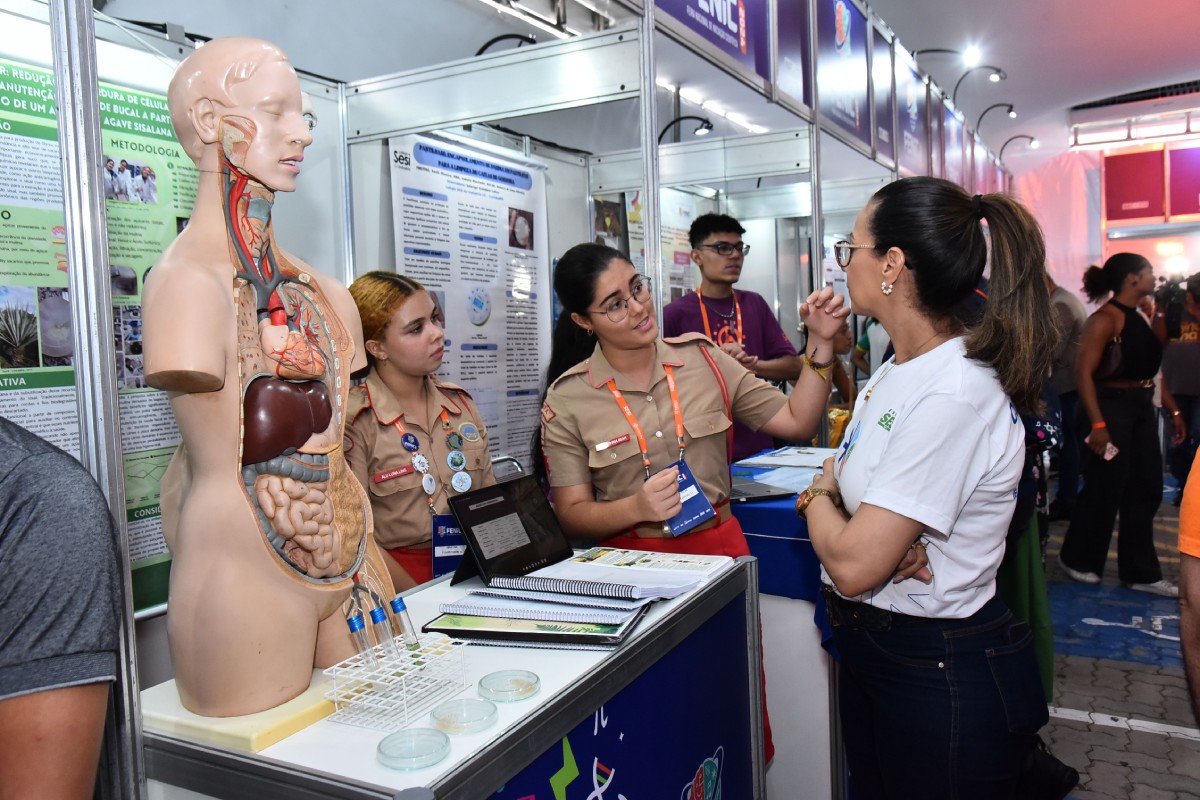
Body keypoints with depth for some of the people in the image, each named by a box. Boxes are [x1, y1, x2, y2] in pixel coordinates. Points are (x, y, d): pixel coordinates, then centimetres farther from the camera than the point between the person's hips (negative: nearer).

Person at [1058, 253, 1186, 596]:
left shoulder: (1140, 317, 13)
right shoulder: (1106, 319, -15)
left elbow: (1150, 369, 18)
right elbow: (1084, 373, -22)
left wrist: (1173, 411, 15)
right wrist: (1097, 424, -27)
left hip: (1142, 409, 9)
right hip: (1111, 408, -9)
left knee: (1145, 491, 11)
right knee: (1104, 491, 1)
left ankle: (1141, 573, 21)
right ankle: (1077, 560, 21)